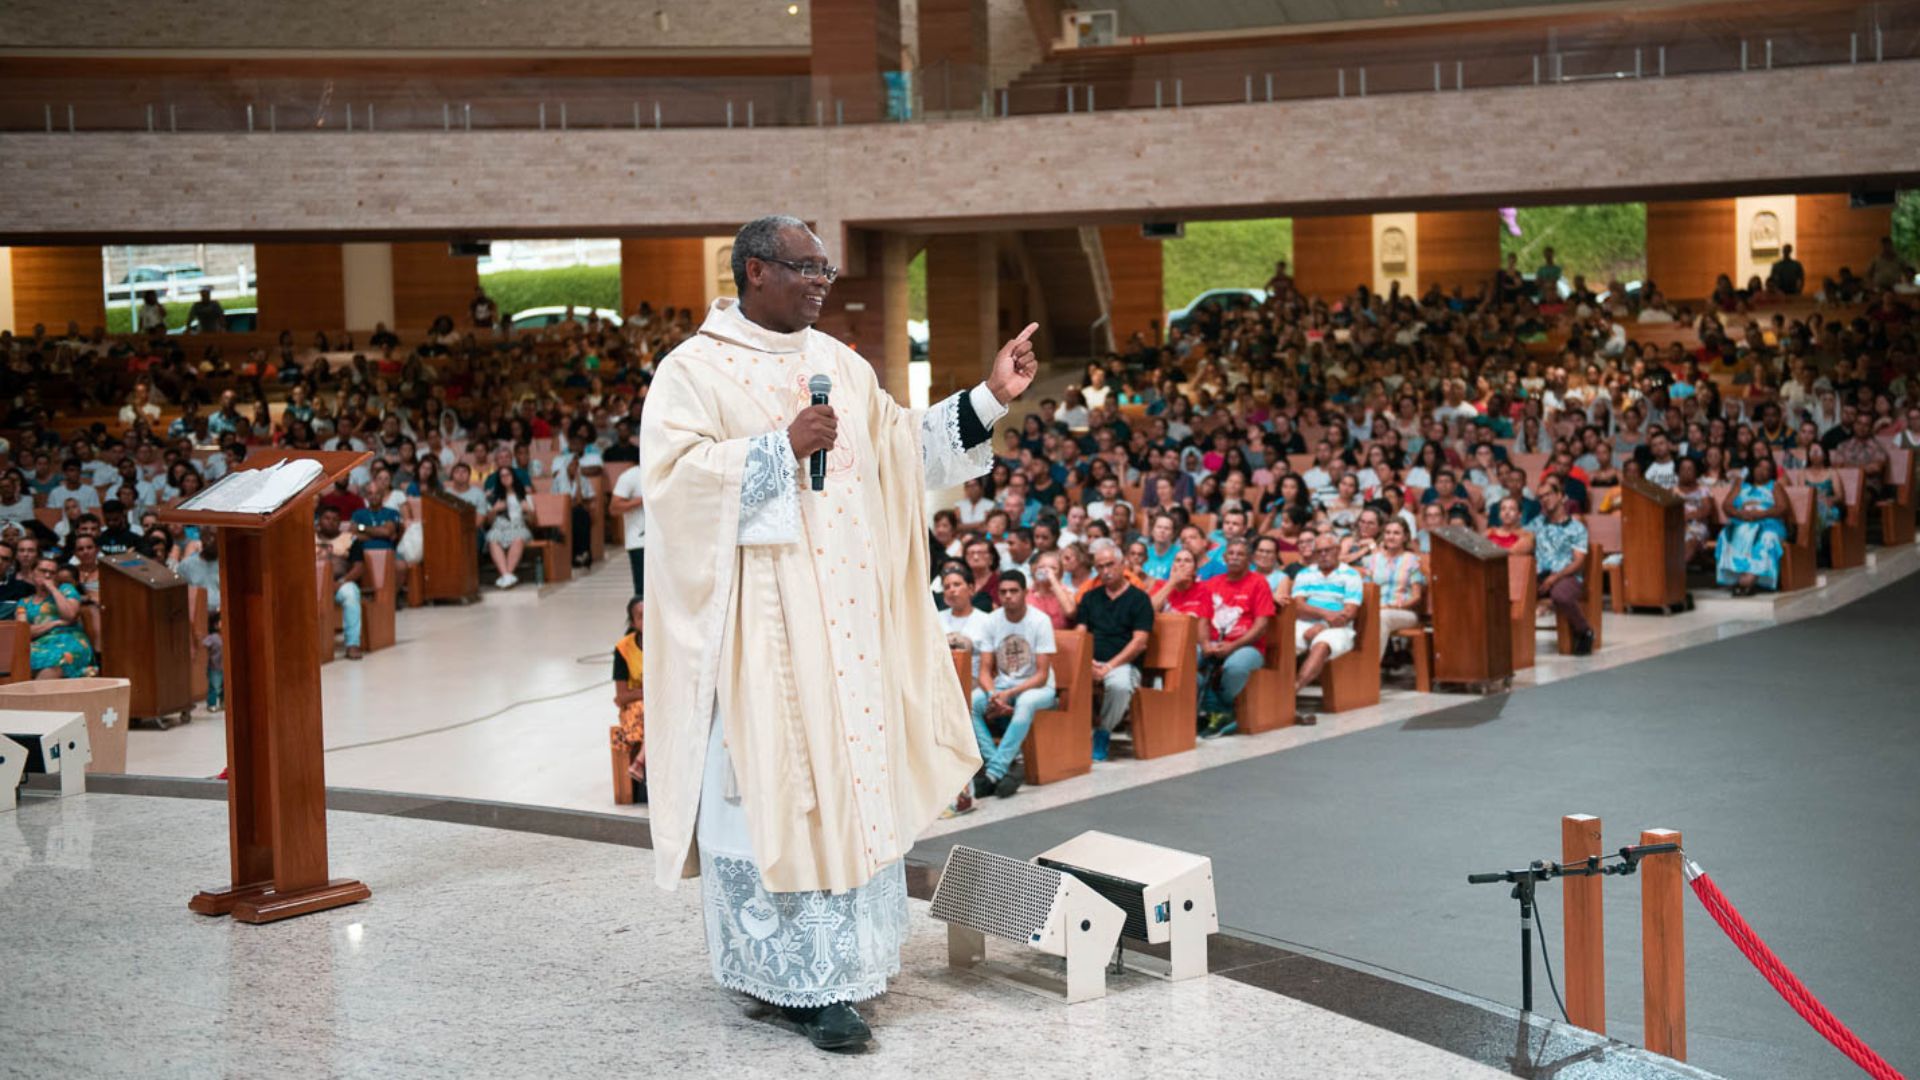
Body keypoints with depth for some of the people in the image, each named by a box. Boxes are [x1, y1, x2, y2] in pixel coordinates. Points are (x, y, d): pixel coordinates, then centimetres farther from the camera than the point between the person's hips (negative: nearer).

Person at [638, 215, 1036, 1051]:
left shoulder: (841, 365, 14)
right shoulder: (695, 370, -5)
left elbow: (905, 450, 15)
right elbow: (675, 473, -16)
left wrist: (989, 399, 6)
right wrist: (783, 447, -21)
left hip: (846, 614, 6)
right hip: (760, 616, -6)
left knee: (850, 775, 8)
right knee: (770, 782, -4)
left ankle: (829, 963, 17)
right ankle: (787, 970, 3)